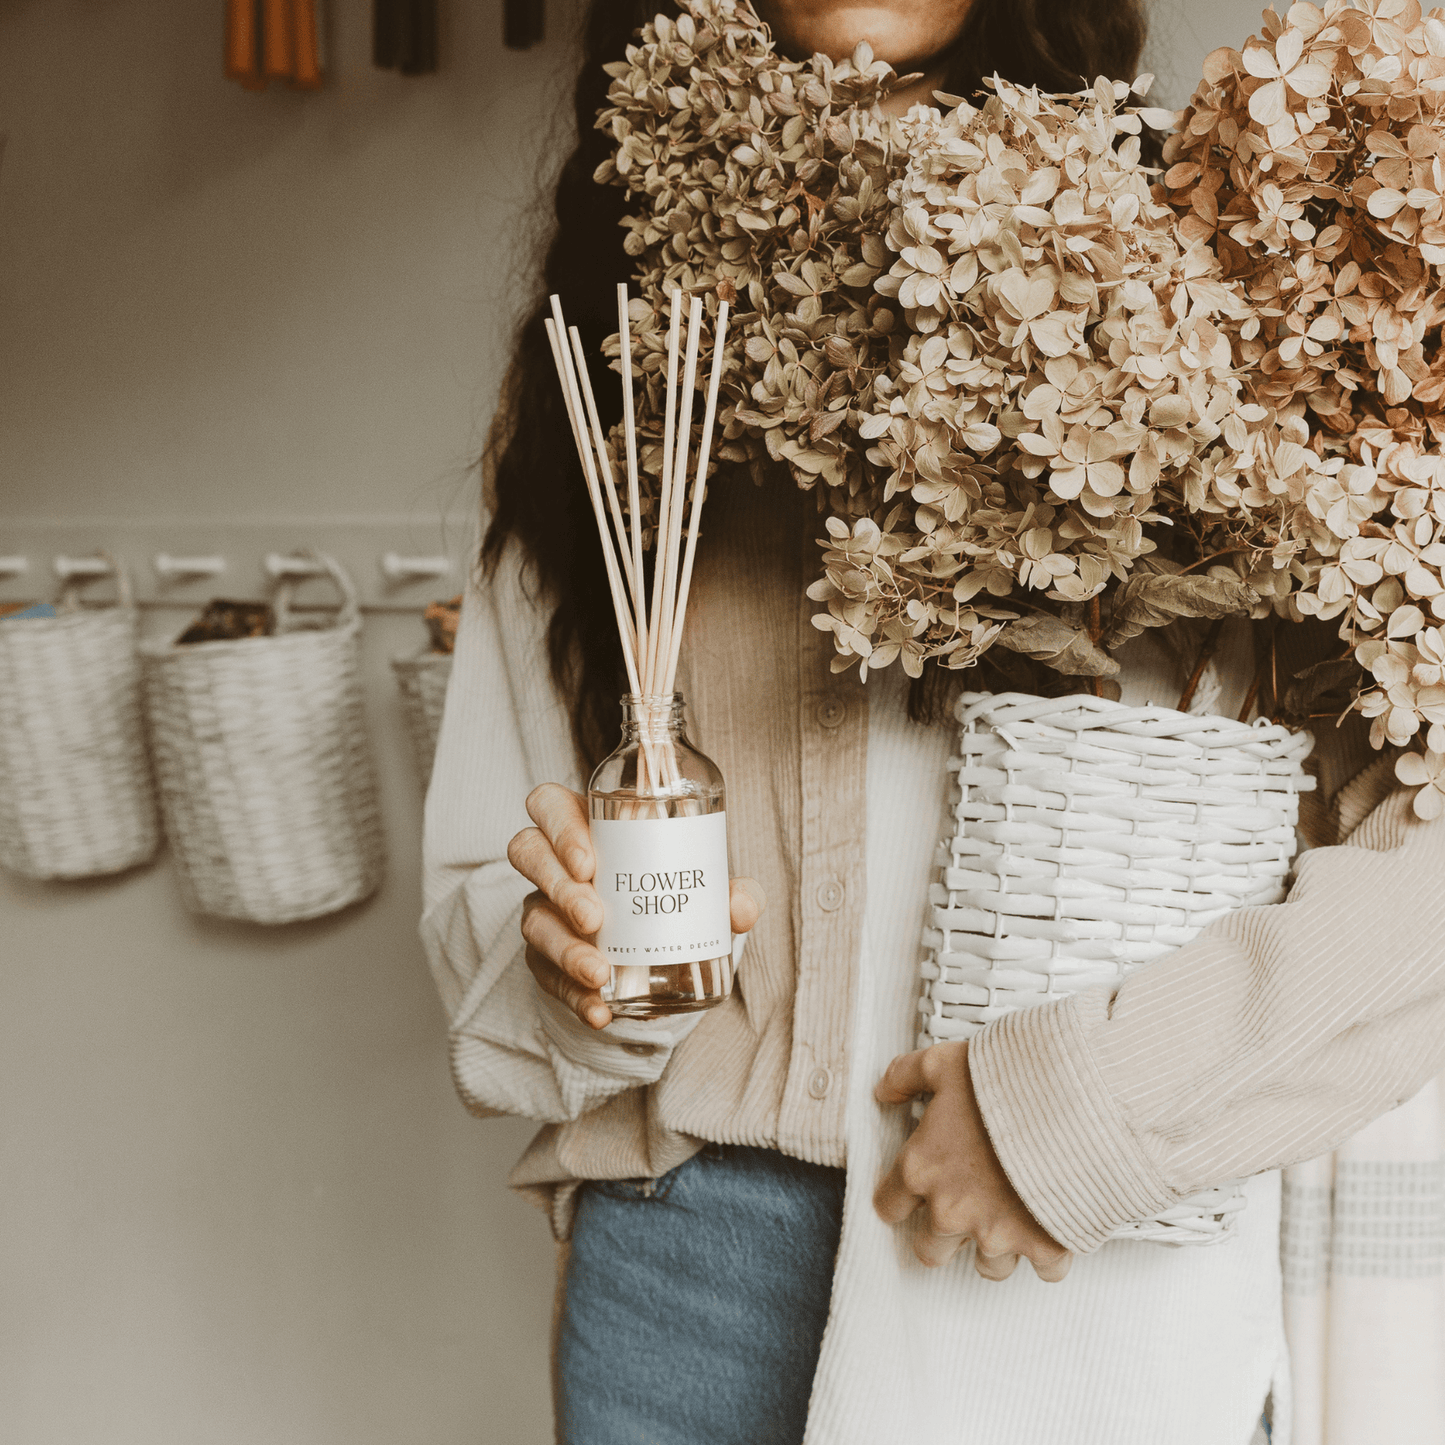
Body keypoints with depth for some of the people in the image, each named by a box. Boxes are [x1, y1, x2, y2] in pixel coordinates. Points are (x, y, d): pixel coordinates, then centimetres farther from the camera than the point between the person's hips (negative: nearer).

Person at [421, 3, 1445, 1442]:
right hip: (682, 1254, 3)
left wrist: (1098, 1097, -20)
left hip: (1077, 1285, -3)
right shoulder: (609, 366, 5)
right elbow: (481, 904, 8)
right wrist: (577, 963, -11)